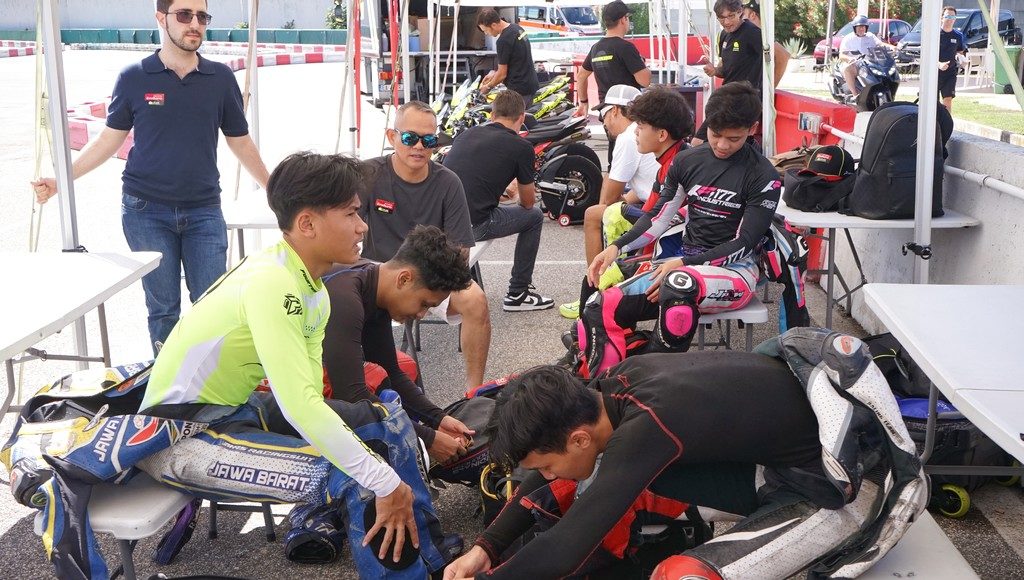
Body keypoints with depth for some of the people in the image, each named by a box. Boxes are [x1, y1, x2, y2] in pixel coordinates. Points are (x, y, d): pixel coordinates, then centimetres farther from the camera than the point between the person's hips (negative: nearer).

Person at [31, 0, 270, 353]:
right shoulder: (134, 79, 0)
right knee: (163, 307, 3)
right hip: (146, 210, -1)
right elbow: (110, 139, 8)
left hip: (204, 211, 1)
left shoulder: (220, 78, 3)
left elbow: (240, 142, 12)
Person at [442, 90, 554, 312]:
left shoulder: (466, 134, 16)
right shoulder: (521, 147, 0)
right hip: (472, 225, -6)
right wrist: (518, 196, 36)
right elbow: (528, 202, 12)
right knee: (534, 217, 17)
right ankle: (517, 294, 21)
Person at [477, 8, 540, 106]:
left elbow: (502, 74, -13)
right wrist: (494, 74, 19)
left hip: (519, 90, -9)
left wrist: (488, 86, 4)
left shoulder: (503, 41, -20)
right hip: (531, 85, 9)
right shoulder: (517, 28, 8)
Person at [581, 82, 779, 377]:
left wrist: (684, 263, -22)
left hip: (735, 269, -5)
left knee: (679, 288, -41)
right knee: (600, 309, -18)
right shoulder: (687, 161, 7)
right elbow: (659, 217, 11)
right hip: (684, 263, 5)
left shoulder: (763, 178, -8)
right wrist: (617, 247, -5)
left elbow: (744, 244, -11)